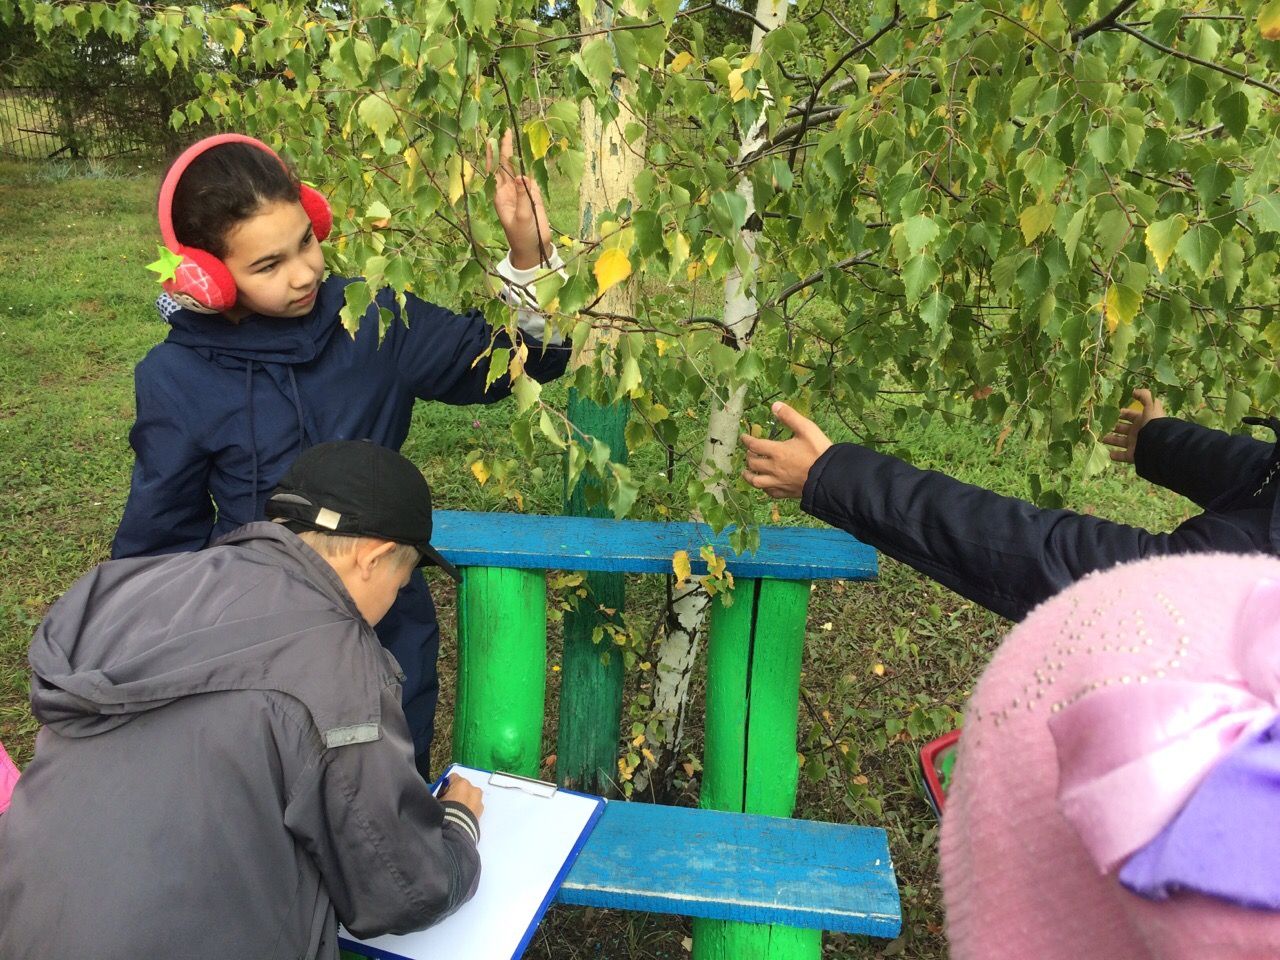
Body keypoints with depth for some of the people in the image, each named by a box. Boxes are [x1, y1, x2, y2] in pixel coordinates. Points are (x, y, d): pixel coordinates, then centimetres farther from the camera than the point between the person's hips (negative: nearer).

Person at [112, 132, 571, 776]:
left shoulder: (373, 319, -11)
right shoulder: (176, 379, -12)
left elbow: (526, 355, -6)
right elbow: (160, 542, -1)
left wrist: (529, 255, -23)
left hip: (392, 631, 2)